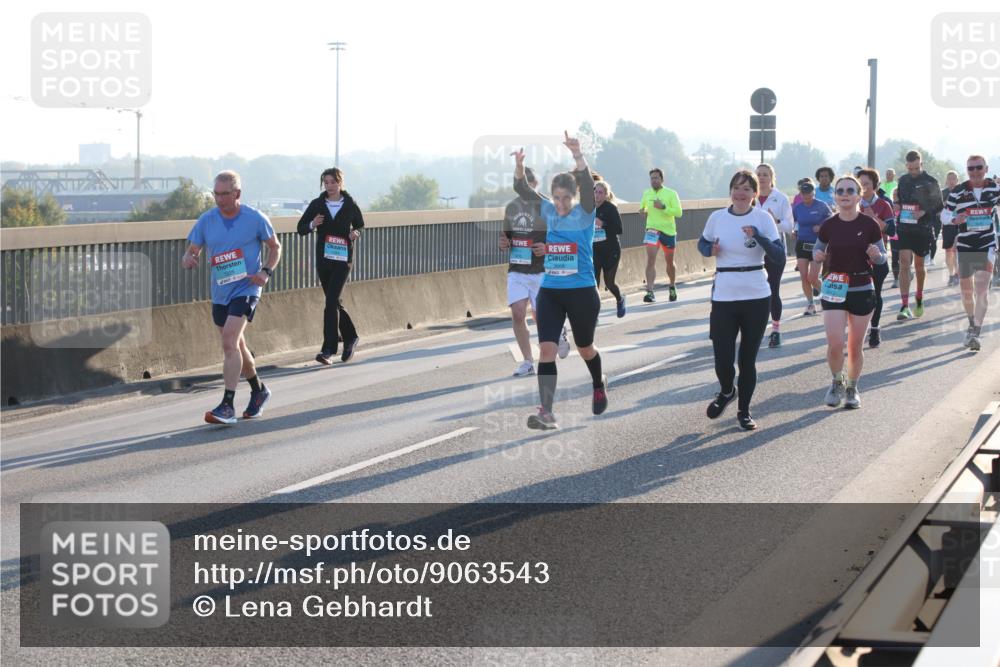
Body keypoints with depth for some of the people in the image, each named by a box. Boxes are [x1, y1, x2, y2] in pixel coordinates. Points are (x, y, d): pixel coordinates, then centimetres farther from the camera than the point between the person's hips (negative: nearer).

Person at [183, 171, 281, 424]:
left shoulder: (255, 218, -7)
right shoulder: (206, 220, 1)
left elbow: (275, 247, 6)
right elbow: (192, 250, 5)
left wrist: (266, 272, -11)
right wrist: (188, 259, -20)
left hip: (246, 289, -5)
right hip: (220, 292, 6)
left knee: (229, 342, -21)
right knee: (236, 345, 18)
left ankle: (227, 406, -22)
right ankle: (259, 391, 41)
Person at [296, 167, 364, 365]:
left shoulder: (350, 205, -1)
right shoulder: (317, 205, 4)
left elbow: (360, 225, 14)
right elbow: (301, 228, 4)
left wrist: (355, 234, -8)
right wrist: (312, 225, -17)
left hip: (343, 260, -4)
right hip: (323, 260, 4)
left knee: (331, 302, -15)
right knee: (334, 302, 12)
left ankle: (328, 350, -17)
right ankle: (350, 338, 34)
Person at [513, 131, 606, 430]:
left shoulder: (584, 213, -7)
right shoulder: (548, 212, 4)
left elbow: (588, 184, -24)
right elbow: (522, 189, -4)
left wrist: (578, 155, -39)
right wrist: (519, 165, -23)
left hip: (582, 292, -3)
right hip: (550, 293, 3)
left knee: (584, 348, 16)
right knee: (546, 350, -11)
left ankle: (599, 386, 47)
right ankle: (546, 413, -16)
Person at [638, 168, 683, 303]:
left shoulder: (671, 194, -5)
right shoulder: (646, 193, 5)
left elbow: (678, 212, -13)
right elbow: (642, 207, 25)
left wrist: (663, 207, -24)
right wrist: (642, 212, 2)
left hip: (668, 231, -1)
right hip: (653, 230, 1)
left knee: (669, 262, 15)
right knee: (650, 259, -18)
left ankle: (673, 287, 40)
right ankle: (649, 291, -25)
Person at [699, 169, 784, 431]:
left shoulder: (763, 218, -3)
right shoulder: (717, 217, 2)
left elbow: (779, 254, -10)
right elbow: (702, 244, 18)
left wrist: (757, 235, -24)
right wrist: (711, 250, -5)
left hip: (757, 298, -1)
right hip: (723, 298, 1)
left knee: (748, 359, 7)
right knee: (723, 361, -5)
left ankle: (744, 410, 25)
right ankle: (727, 391, 29)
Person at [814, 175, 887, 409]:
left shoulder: (869, 225, -5)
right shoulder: (828, 226, -2)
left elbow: (883, 258, 3)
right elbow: (818, 250, 13)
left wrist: (876, 255, -20)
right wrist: (818, 255, -10)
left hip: (862, 290, 0)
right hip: (834, 290, 0)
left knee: (855, 346, 7)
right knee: (835, 344, -11)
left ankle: (852, 388, 28)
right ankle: (837, 382, 16)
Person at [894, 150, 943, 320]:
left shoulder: (930, 182, -5)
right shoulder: (903, 180, 8)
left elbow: (939, 205, -2)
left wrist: (925, 212, -18)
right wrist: (896, 208, 0)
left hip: (923, 230, -2)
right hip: (904, 228, 2)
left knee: (919, 265, 12)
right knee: (904, 264, -10)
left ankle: (919, 299, 36)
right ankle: (905, 306, -14)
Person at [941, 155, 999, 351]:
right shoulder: (958, 191, -2)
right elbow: (944, 215, 2)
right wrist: (954, 219, -18)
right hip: (965, 246, 1)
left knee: (981, 289, -14)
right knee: (967, 291, 10)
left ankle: (976, 333, -18)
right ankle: (972, 325, 33)